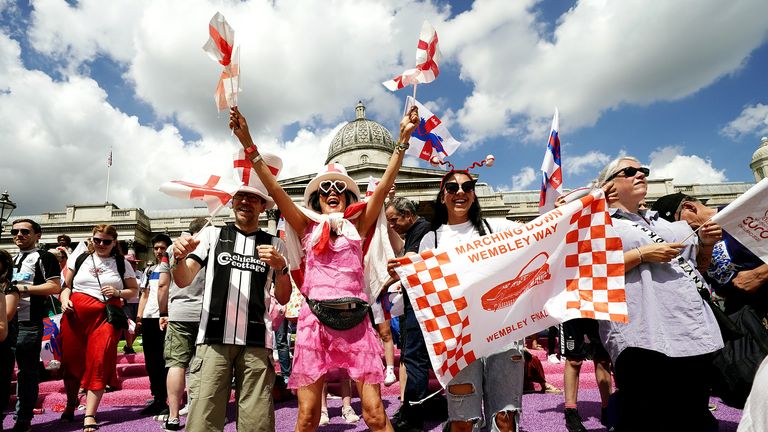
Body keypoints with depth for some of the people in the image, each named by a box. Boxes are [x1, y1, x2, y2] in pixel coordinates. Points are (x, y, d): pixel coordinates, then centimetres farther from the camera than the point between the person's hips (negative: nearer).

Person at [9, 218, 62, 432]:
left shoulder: (44, 257, 0)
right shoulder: (11, 259, 21)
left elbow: (55, 286, -9)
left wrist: (22, 288, -14)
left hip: (29, 322, -6)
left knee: (28, 372, 0)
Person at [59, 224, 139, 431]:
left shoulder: (123, 264, 7)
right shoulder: (79, 259, 10)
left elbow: (134, 290, 11)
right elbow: (66, 285, 15)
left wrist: (118, 293, -7)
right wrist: (65, 299, -4)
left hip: (106, 317, -2)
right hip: (76, 314, 2)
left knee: (99, 363, -7)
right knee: (71, 360, 10)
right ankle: (70, 405, 36)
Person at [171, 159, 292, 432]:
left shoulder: (274, 244, 12)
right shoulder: (212, 234, 12)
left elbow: (283, 299, 10)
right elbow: (183, 281, 5)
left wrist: (280, 267, -9)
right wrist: (180, 257, -16)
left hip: (256, 341, 0)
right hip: (214, 337, 0)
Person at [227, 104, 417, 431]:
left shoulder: (357, 226, 11)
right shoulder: (307, 228, 12)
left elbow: (383, 187, 3)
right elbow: (275, 189, 4)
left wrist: (403, 139, -3)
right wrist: (248, 145, -2)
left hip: (355, 320, 0)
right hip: (314, 320, 1)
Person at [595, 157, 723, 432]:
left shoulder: (660, 221, 22)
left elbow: (695, 267, 28)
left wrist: (707, 243, 8)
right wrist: (642, 255, -17)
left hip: (697, 332, 7)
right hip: (645, 337, -7)